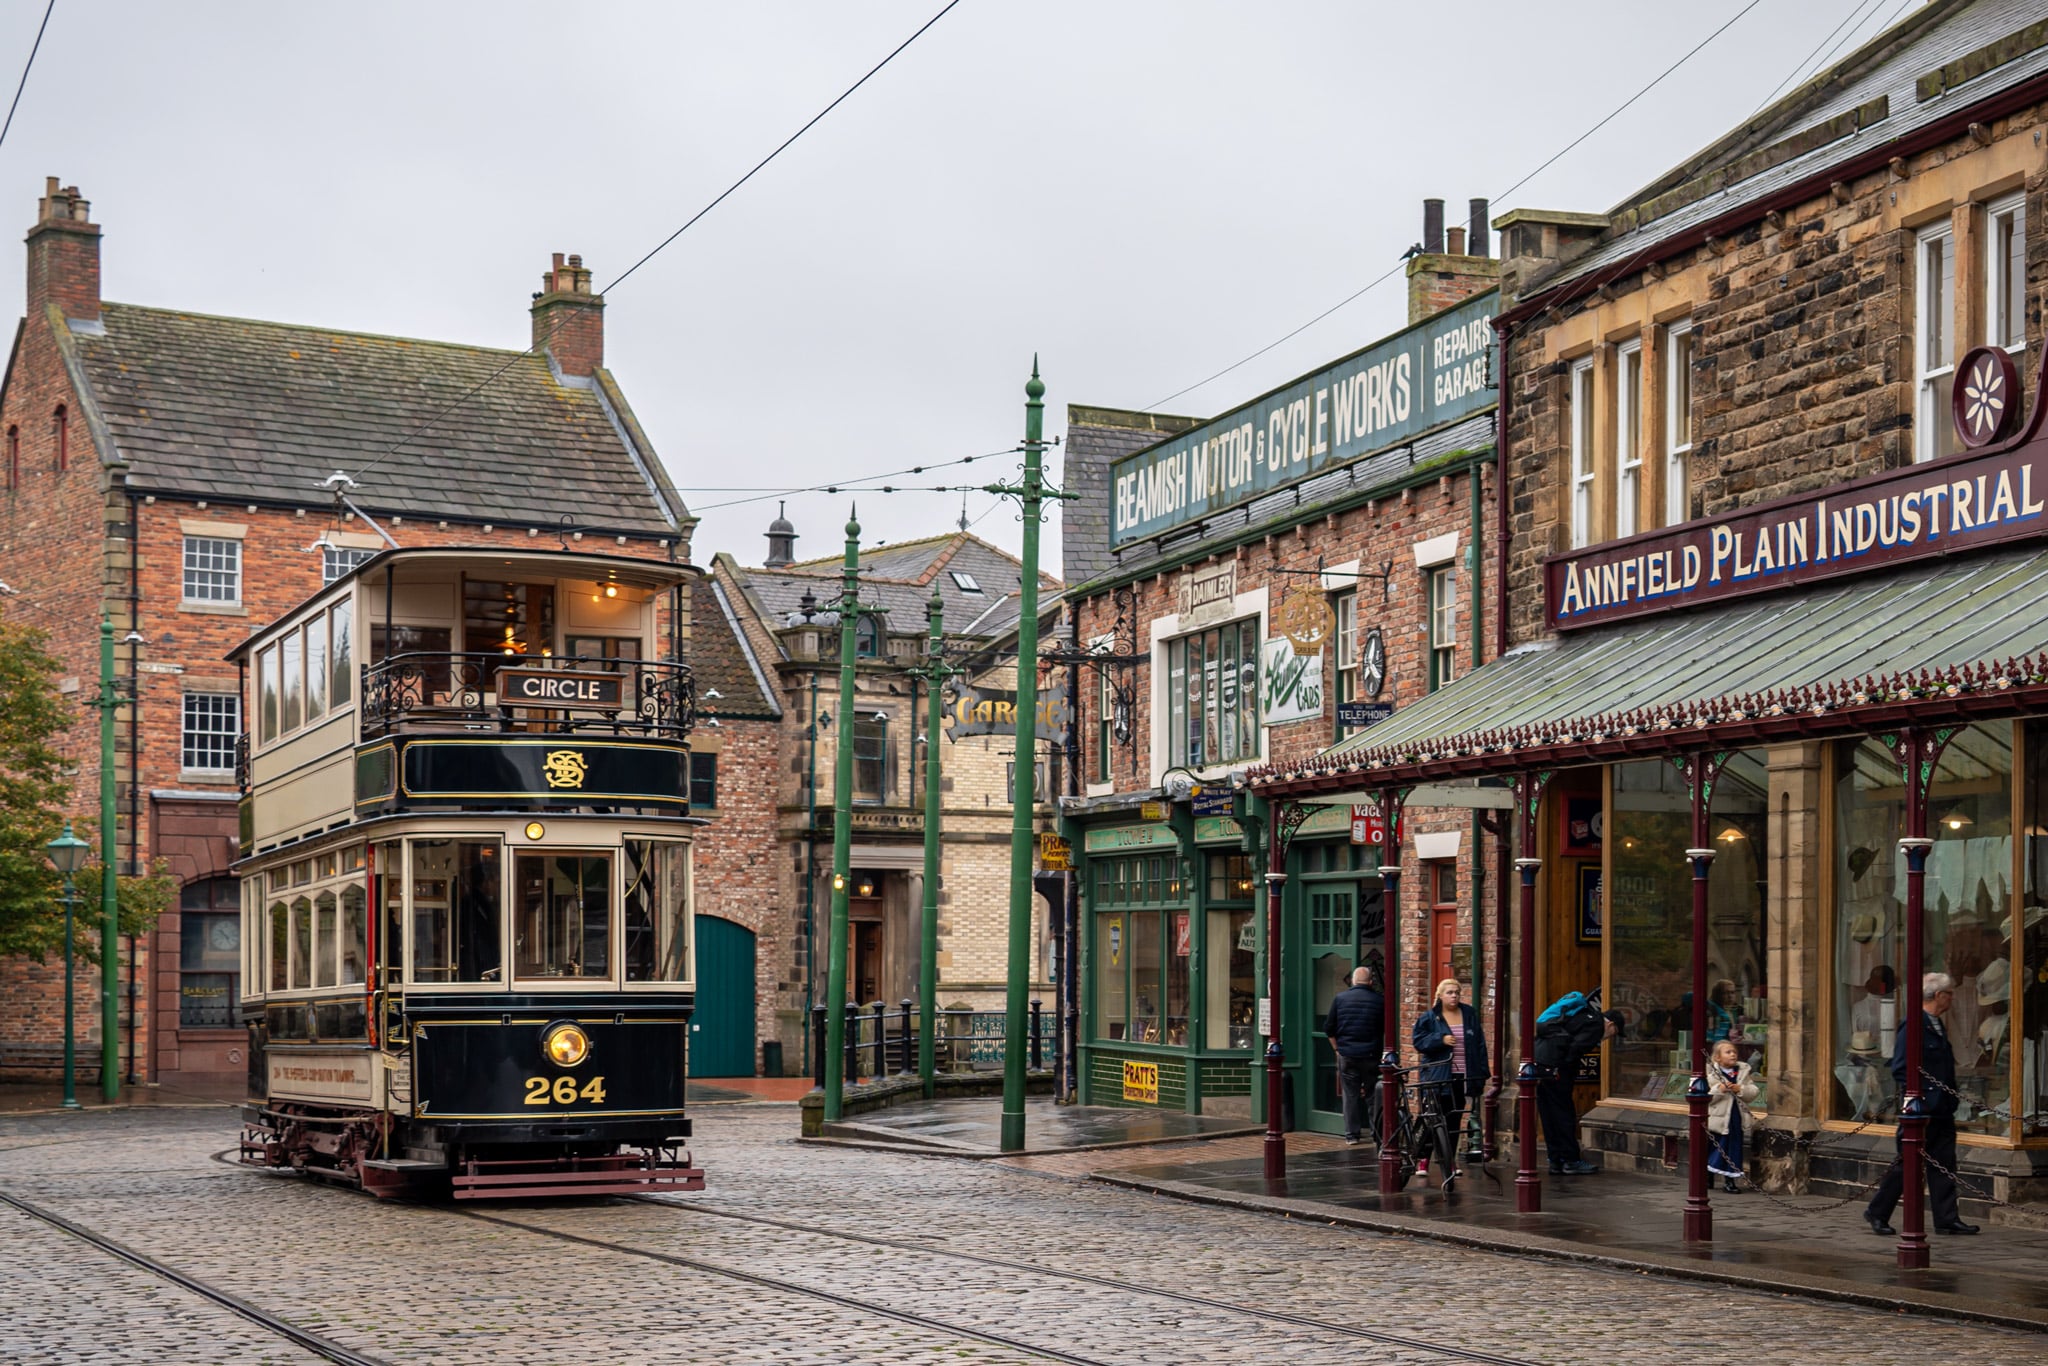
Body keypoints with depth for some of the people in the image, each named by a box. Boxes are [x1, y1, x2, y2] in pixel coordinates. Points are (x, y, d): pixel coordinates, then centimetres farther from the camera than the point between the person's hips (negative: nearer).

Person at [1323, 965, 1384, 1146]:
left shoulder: (1339, 999, 1)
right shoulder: (1379, 1001, -2)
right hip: (1371, 1055, -1)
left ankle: (1351, 1135, 5)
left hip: (1347, 1055, 1)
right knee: (1373, 1095, 8)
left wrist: (1338, 1049, 12)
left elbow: (1329, 1029, 3)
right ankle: (1377, 1133, 9)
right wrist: (1383, 1051, 15)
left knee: (1350, 1095, 6)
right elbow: (1387, 1031, 1)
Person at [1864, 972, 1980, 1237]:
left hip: (1942, 1111, 9)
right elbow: (1900, 1070, -18)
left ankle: (1947, 1219, 11)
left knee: (1943, 1165, 8)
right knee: (1908, 1165, -1)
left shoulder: (1938, 1026, 14)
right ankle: (1876, 1213, 11)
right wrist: (1917, 1106, -20)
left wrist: (1951, 1104, 16)